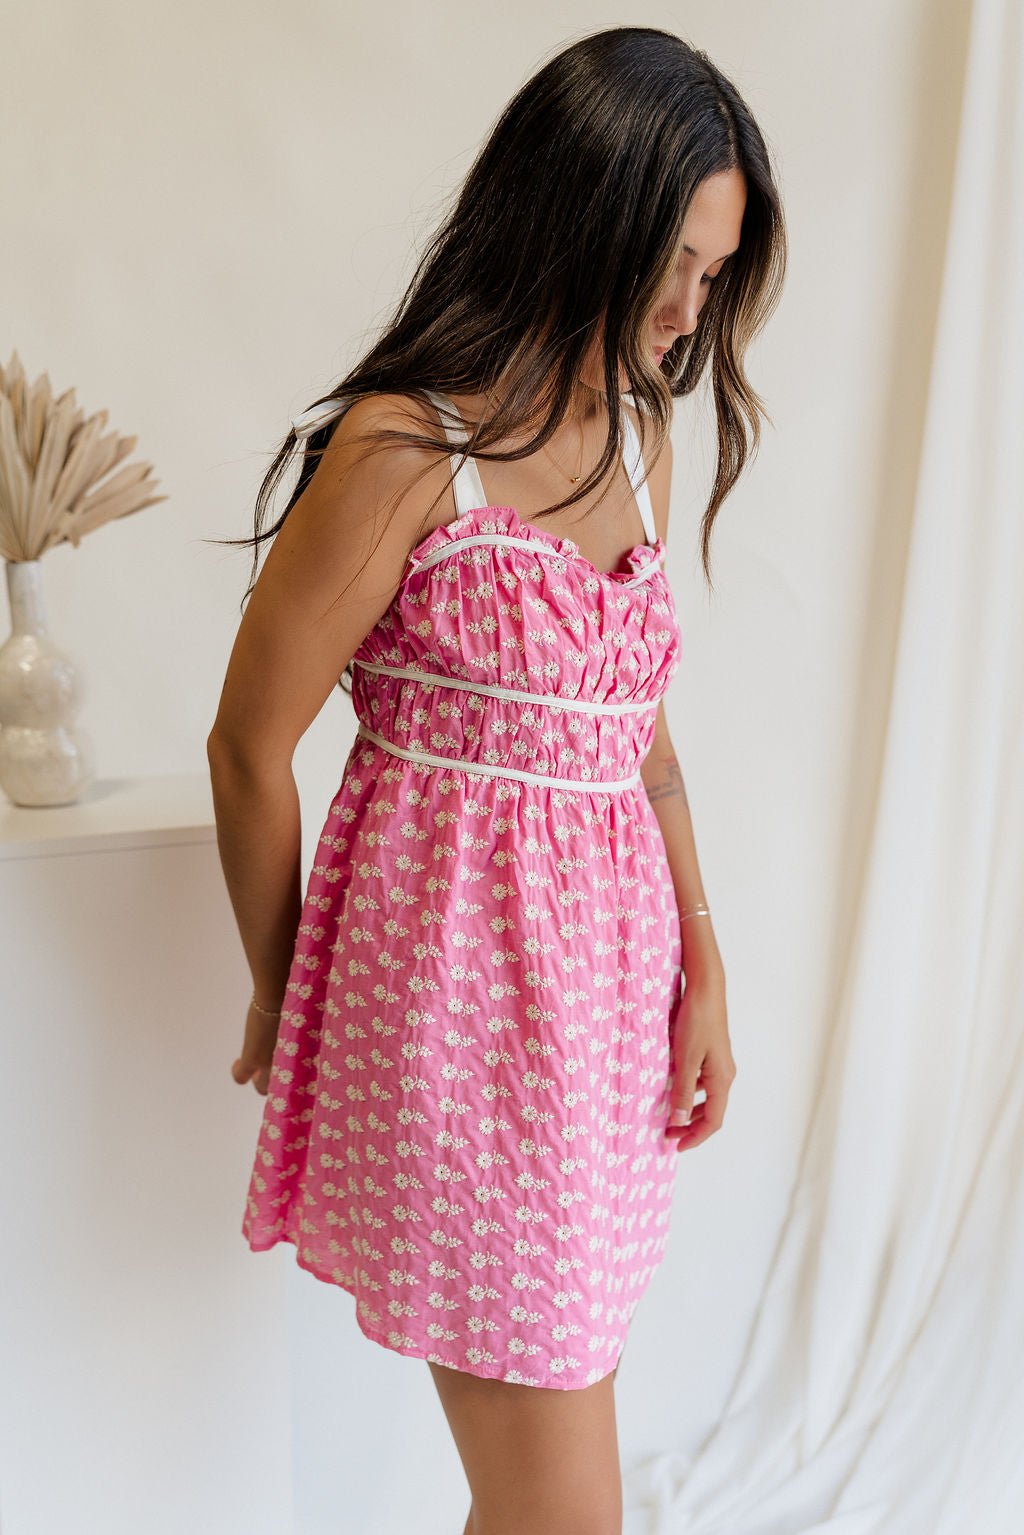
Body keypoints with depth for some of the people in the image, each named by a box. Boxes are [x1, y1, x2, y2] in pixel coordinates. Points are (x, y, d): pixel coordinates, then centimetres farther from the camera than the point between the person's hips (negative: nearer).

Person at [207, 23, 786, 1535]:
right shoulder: (403, 449, -13)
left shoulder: (640, 434, 10)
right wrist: (281, 999, 5)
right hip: (461, 969, -7)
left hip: (613, 958, 7)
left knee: (561, 1404, 19)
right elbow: (249, 749, -7)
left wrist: (703, 973, 8)